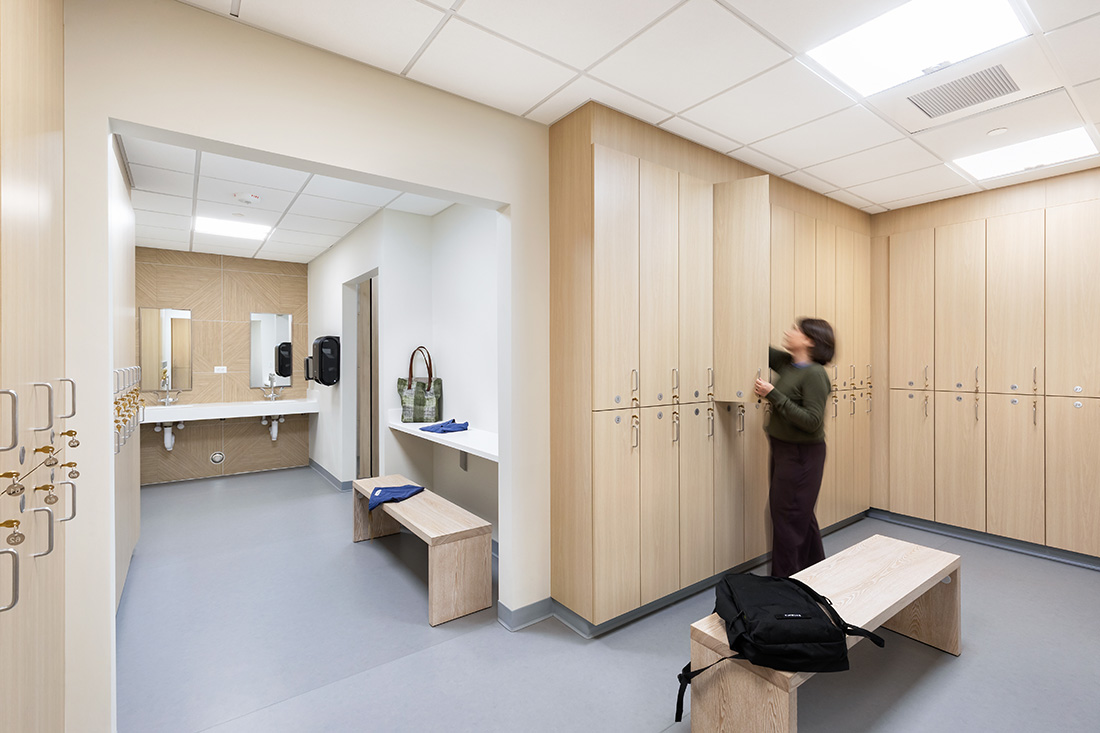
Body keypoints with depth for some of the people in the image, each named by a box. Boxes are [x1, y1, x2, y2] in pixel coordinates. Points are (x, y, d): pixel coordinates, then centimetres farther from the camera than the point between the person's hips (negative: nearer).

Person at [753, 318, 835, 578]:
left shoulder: (814, 374, -19)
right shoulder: (787, 363, 5)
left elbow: (812, 421, -25)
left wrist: (774, 395, -26)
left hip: (801, 455, -8)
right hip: (783, 449, 8)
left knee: (787, 518, 2)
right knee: (802, 516, 22)